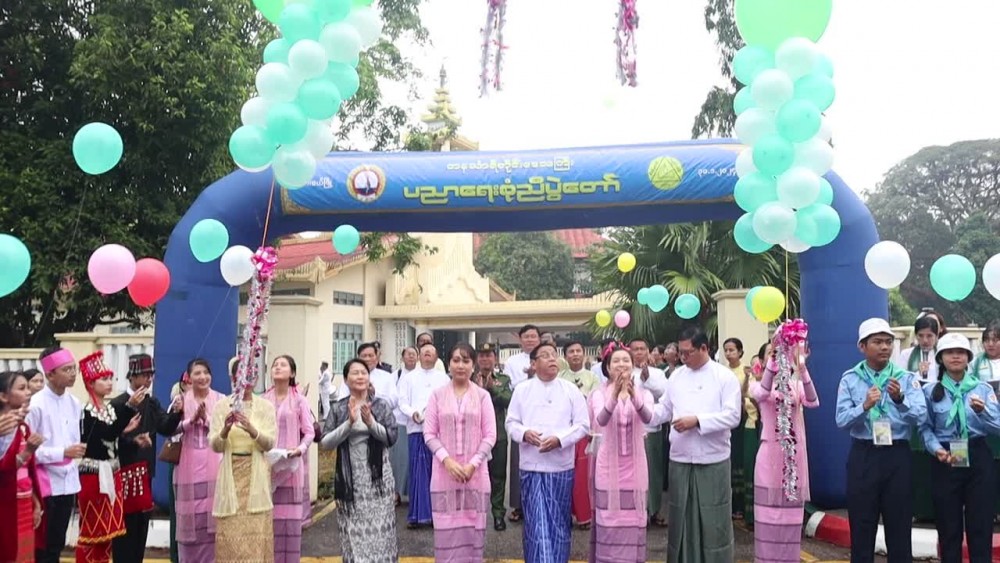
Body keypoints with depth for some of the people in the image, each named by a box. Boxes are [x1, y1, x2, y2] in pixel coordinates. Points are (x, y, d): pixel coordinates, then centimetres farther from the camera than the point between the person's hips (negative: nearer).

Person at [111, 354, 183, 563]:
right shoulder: (118, 404, -8)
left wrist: (175, 413, -19)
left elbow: (166, 429, -1)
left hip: (145, 470, 6)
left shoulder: (152, 403, 9)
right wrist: (133, 439, -27)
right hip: (125, 470, -6)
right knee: (125, 523, 0)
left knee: (142, 523, 11)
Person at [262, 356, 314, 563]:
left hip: (291, 465, -2)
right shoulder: (263, 400, 5)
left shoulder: (299, 400, -1)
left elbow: (309, 432, -1)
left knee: (290, 516, 3)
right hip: (266, 465, 2)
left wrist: (300, 449, -16)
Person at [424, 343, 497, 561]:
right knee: (446, 528, 2)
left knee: (472, 527, 4)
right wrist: (447, 460, -12)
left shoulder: (482, 395, 1)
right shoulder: (438, 394, 2)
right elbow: (429, 433, 1)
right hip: (444, 471, 0)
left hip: (475, 472, 0)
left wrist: (473, 464, -10)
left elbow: (490, 435, -1)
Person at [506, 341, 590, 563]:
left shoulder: (571, 390, 1)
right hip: (531, 466, 0)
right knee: (536, 522, -2)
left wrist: (560, 439, -14)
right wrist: (524, 433, -15)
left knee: (559, 522, 10)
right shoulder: (522, 390, 3)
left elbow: (583, 424, 0)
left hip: (561, 466, 1)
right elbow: (511, 423, 6)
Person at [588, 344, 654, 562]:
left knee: (633, 518, 7)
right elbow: (600, 420, -23)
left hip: (634, 463, 1)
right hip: (609, 463, -1)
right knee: (610, 518, 2)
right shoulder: (600, 393, -3)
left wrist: (634, 397, -40)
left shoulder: (643, 393, 0)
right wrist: (614, 396, -41)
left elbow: (648, 418, -21)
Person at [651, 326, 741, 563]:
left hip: (713, 460, -4)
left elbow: (732, 416, -11)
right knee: (681, 517, 11)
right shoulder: (676, 376, 8)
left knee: (714, 519, 4)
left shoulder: (725, 376, -5)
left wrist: (697, 420, -18)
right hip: (680, 459, 4)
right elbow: (664, 409, 11)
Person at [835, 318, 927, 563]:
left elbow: (920, 417, -10)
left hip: (898, 456, 1)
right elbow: (841, 420, -9)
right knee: (861, 527, 7)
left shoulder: (906, 378, 3)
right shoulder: (850, 379, 2)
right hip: (863, 456, 0)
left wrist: (900, 400, -28)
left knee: (899, 528, 8)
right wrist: (864, 406, -26)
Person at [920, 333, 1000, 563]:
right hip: (945, 461, 0)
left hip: (978, 459, 0)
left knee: (980, 526, 5)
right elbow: (925, 428, -2)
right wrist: (936, 449, -19)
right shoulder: (931, 392, 1)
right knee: (948, 527, 9)